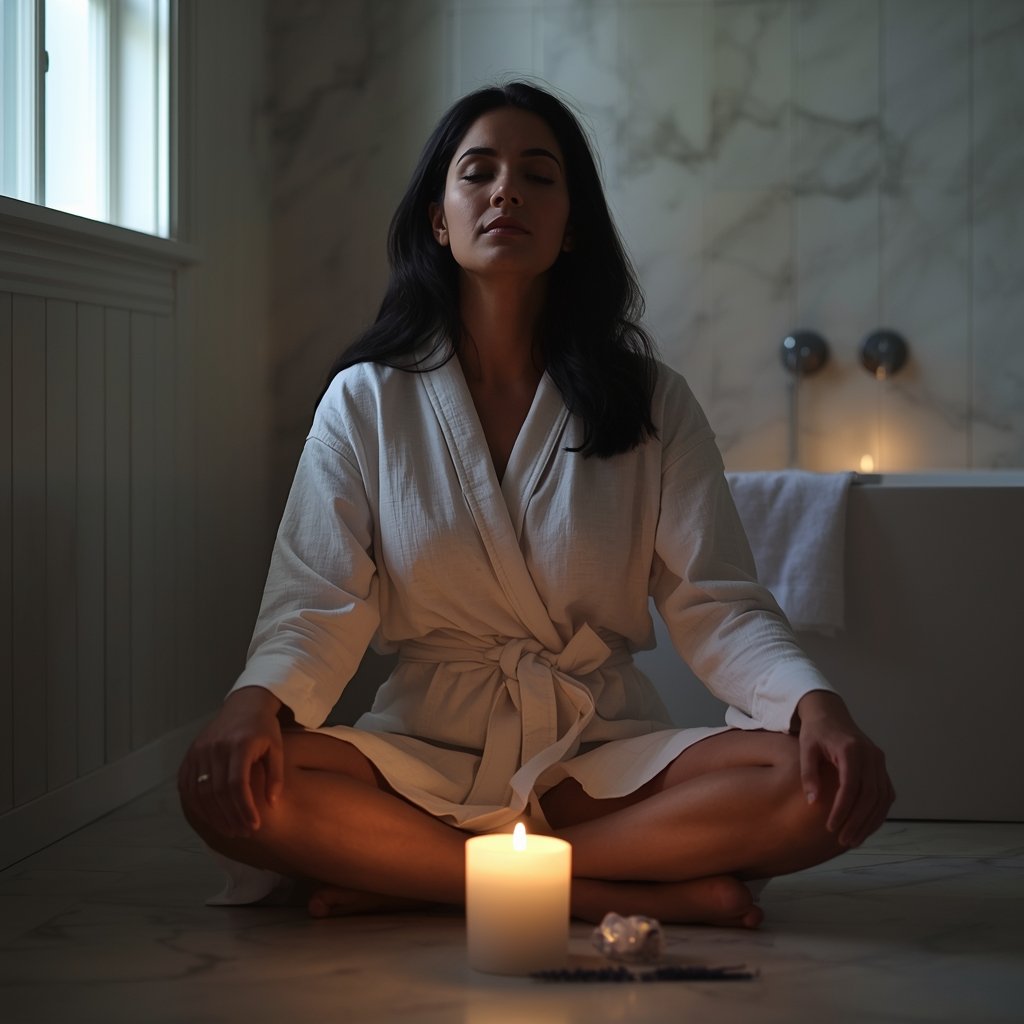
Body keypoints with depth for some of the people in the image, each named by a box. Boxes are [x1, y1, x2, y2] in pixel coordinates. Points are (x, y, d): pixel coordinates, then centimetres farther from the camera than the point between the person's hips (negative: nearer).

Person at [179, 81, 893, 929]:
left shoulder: (653, 404, 6)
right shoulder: (366, 401, 5)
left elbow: (717, 603, -2)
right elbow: (318, 604, -3)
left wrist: (815, 702, -23)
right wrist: (258, 698, -26)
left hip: (605, 757, 1)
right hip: (425, 749, 0)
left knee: (828, 788, -28)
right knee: (219, 786, -30)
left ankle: (409, 879, -21)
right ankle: (644, 892, -24)